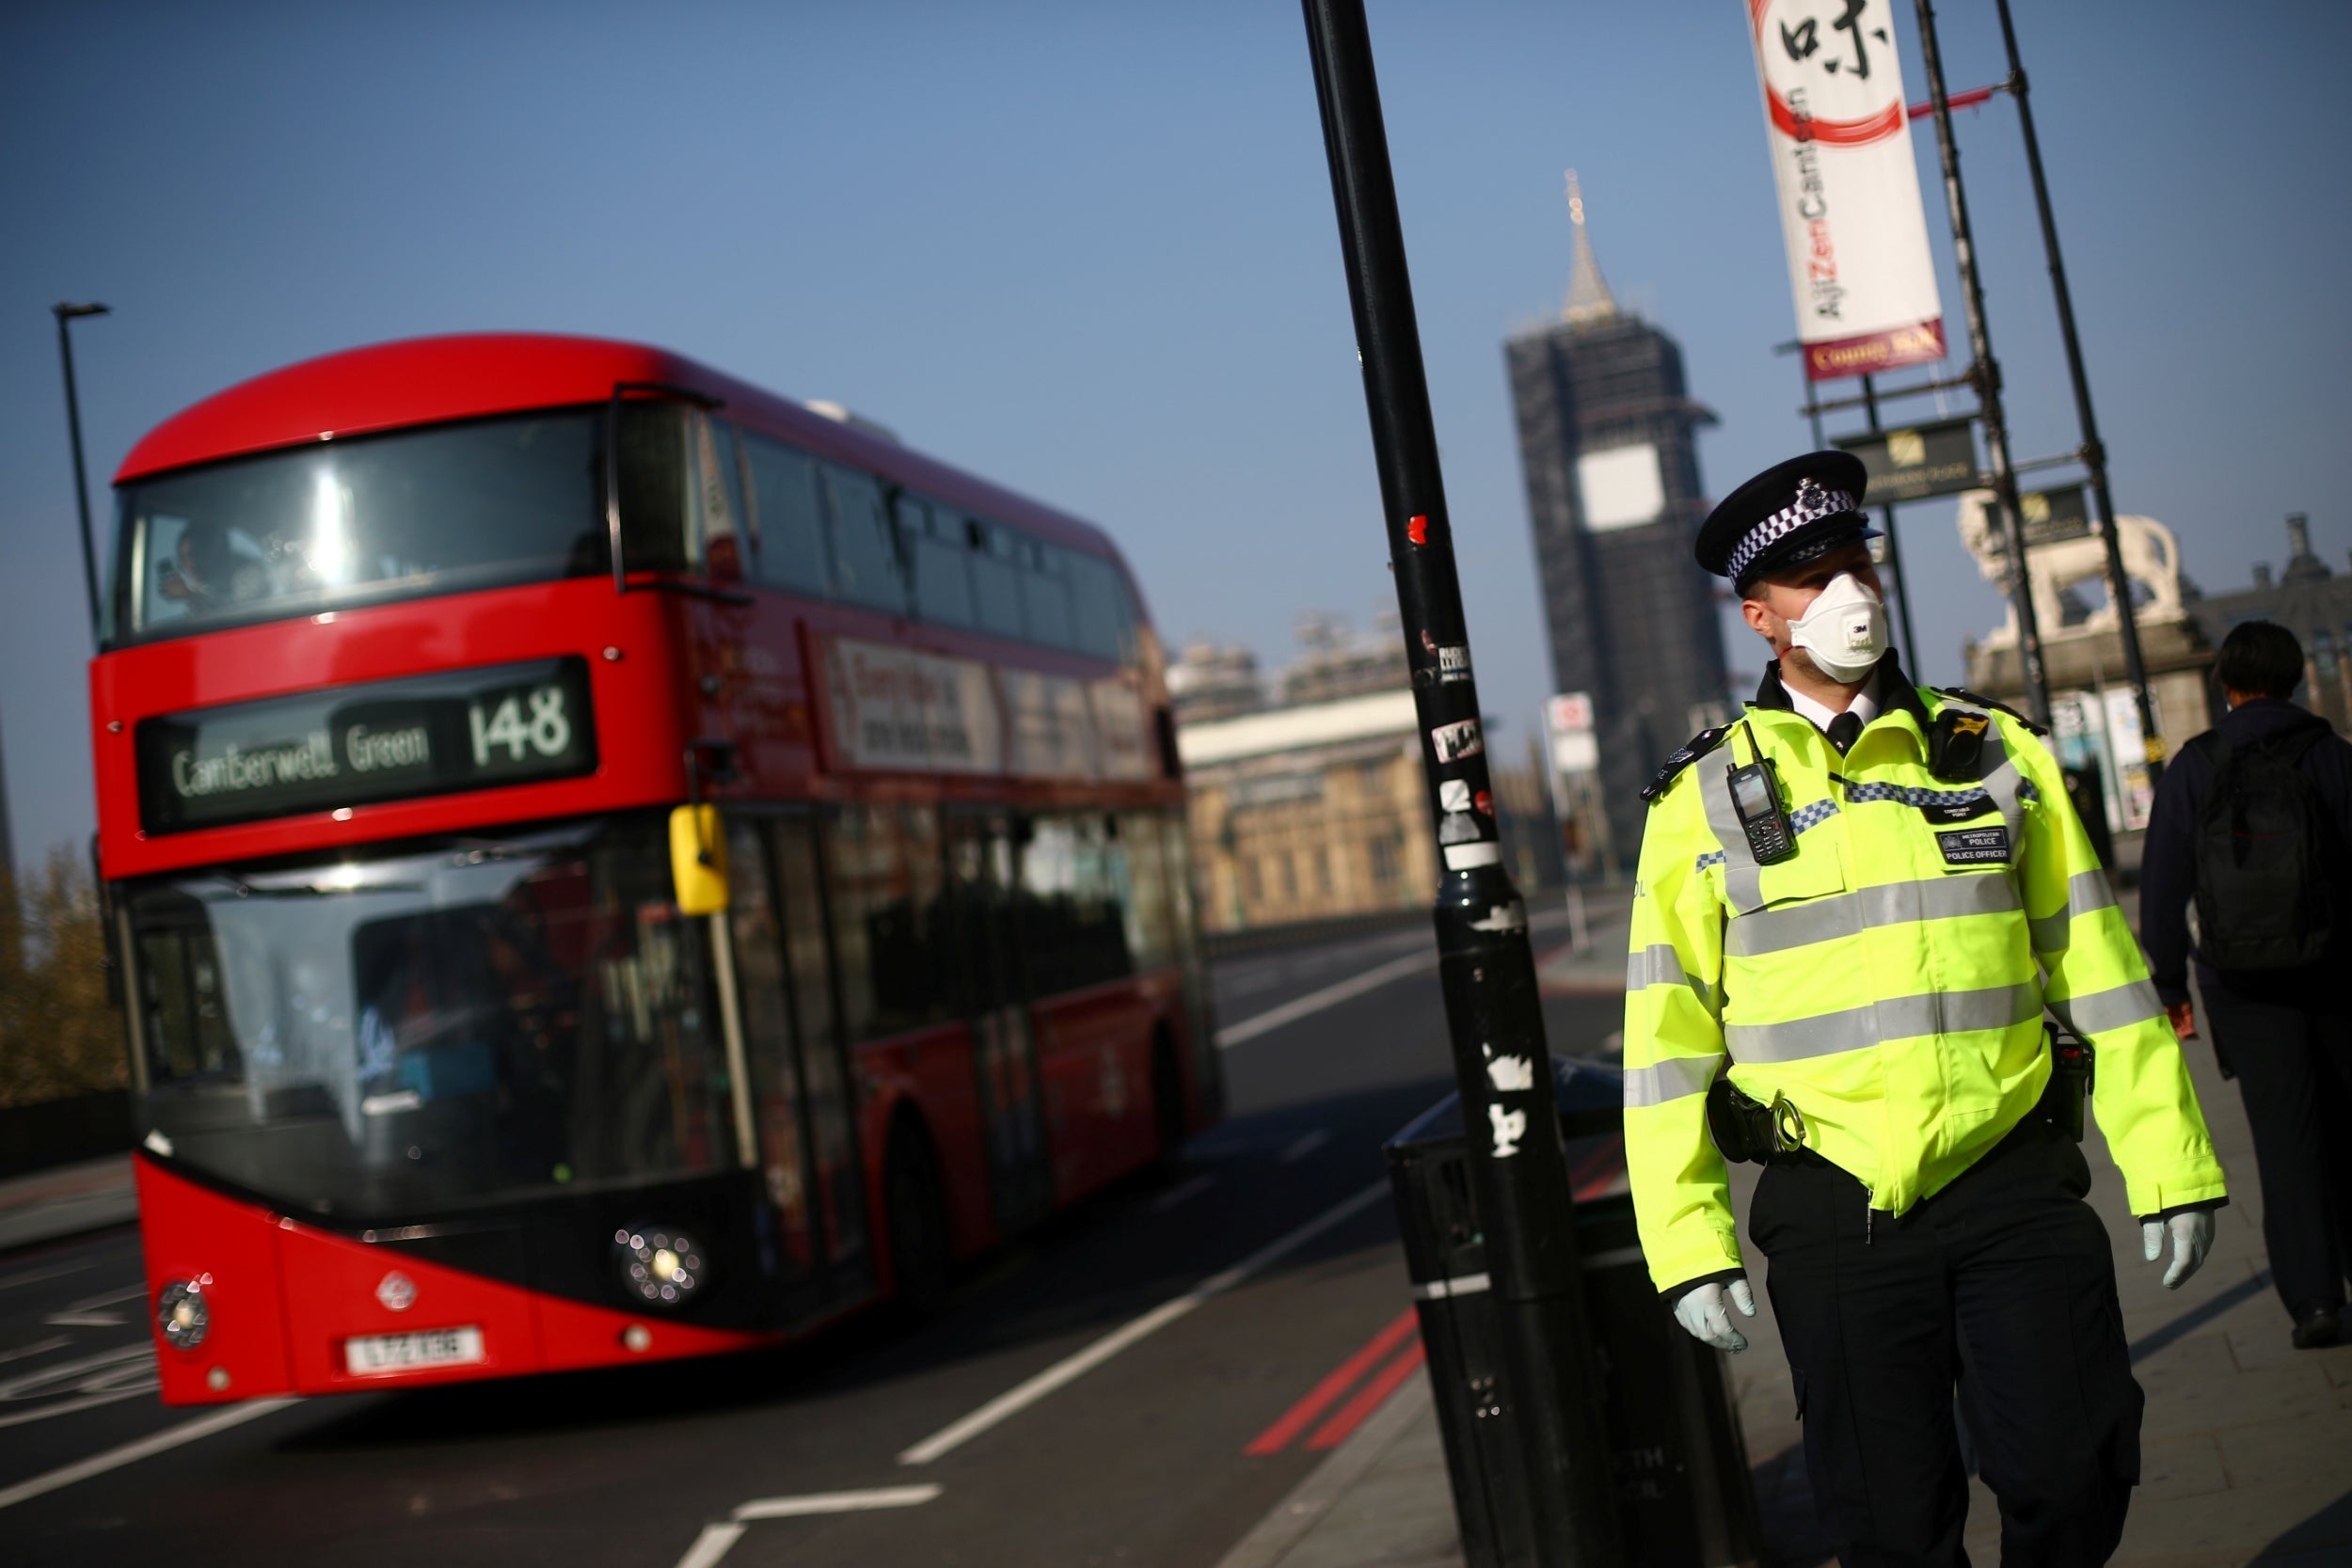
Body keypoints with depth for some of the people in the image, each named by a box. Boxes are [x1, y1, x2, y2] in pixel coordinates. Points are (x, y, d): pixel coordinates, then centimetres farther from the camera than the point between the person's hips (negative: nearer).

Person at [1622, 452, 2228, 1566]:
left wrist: (2170, 1162, 7)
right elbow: (1665, 1037, 0)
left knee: (2076, 1473, -2)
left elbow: (2098, 968, 9)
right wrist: (1688, 1241, -5)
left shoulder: (1996, 752, 7)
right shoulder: (1704, 800, 1)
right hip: (1835, 1210, -1)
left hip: (2014, 1182, 1)